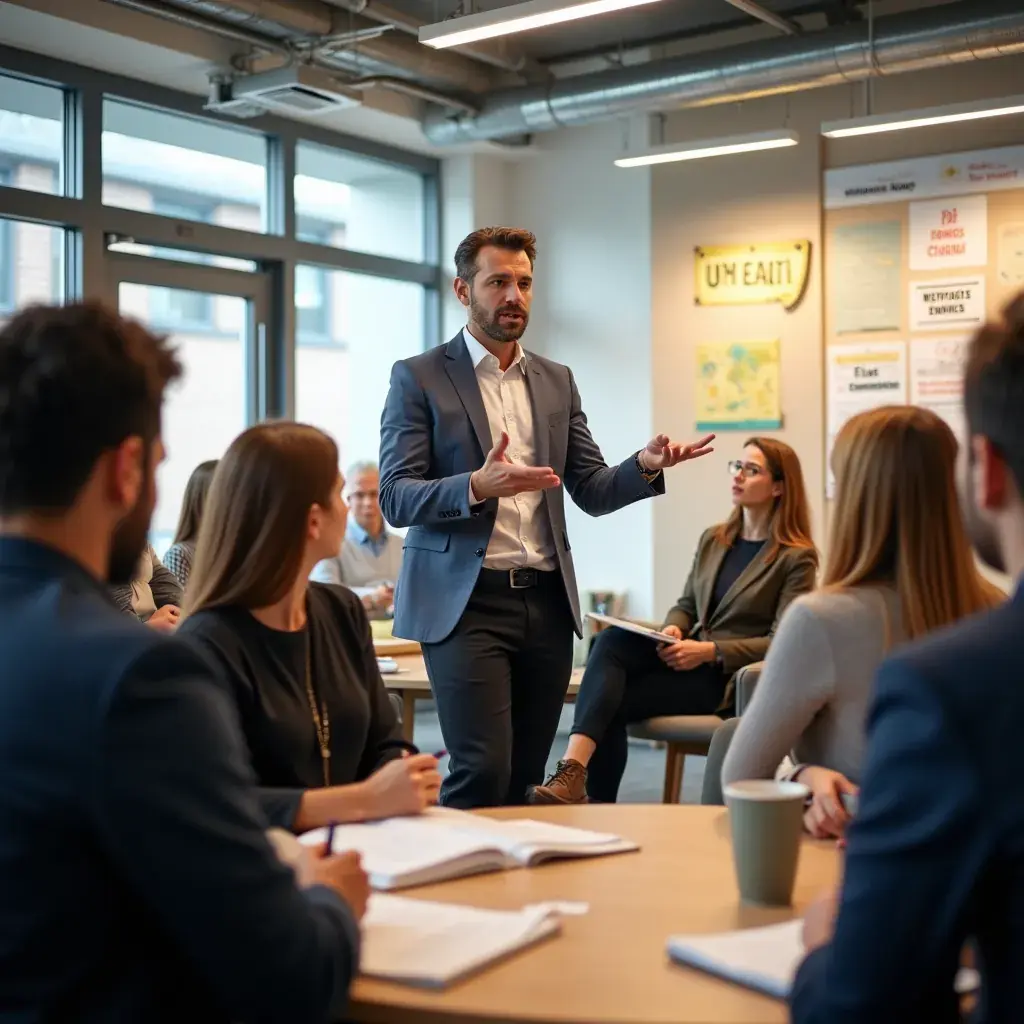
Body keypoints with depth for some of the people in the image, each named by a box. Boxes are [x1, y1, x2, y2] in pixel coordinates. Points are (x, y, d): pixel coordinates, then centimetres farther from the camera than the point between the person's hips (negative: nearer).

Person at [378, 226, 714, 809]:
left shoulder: (556, 381, 16)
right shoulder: (419, 378, 1)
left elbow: (592, 491, 14)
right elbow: (395, 498, -7)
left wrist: (645, 465, -7)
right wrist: (477, 486, -25)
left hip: (547, 602, 5)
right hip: (466, 603, -4)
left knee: (527, 775, 6)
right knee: (483, 770, -12)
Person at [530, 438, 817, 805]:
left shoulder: (797, 557, -4)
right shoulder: (713, 540, 16)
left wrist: (711, 651, -20)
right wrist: (673, 629, -5)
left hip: (731, 677, -6)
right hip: (689, 659, 6)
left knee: (612, 703, -25)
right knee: (612, 639, -27)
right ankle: (571, 773, -37)